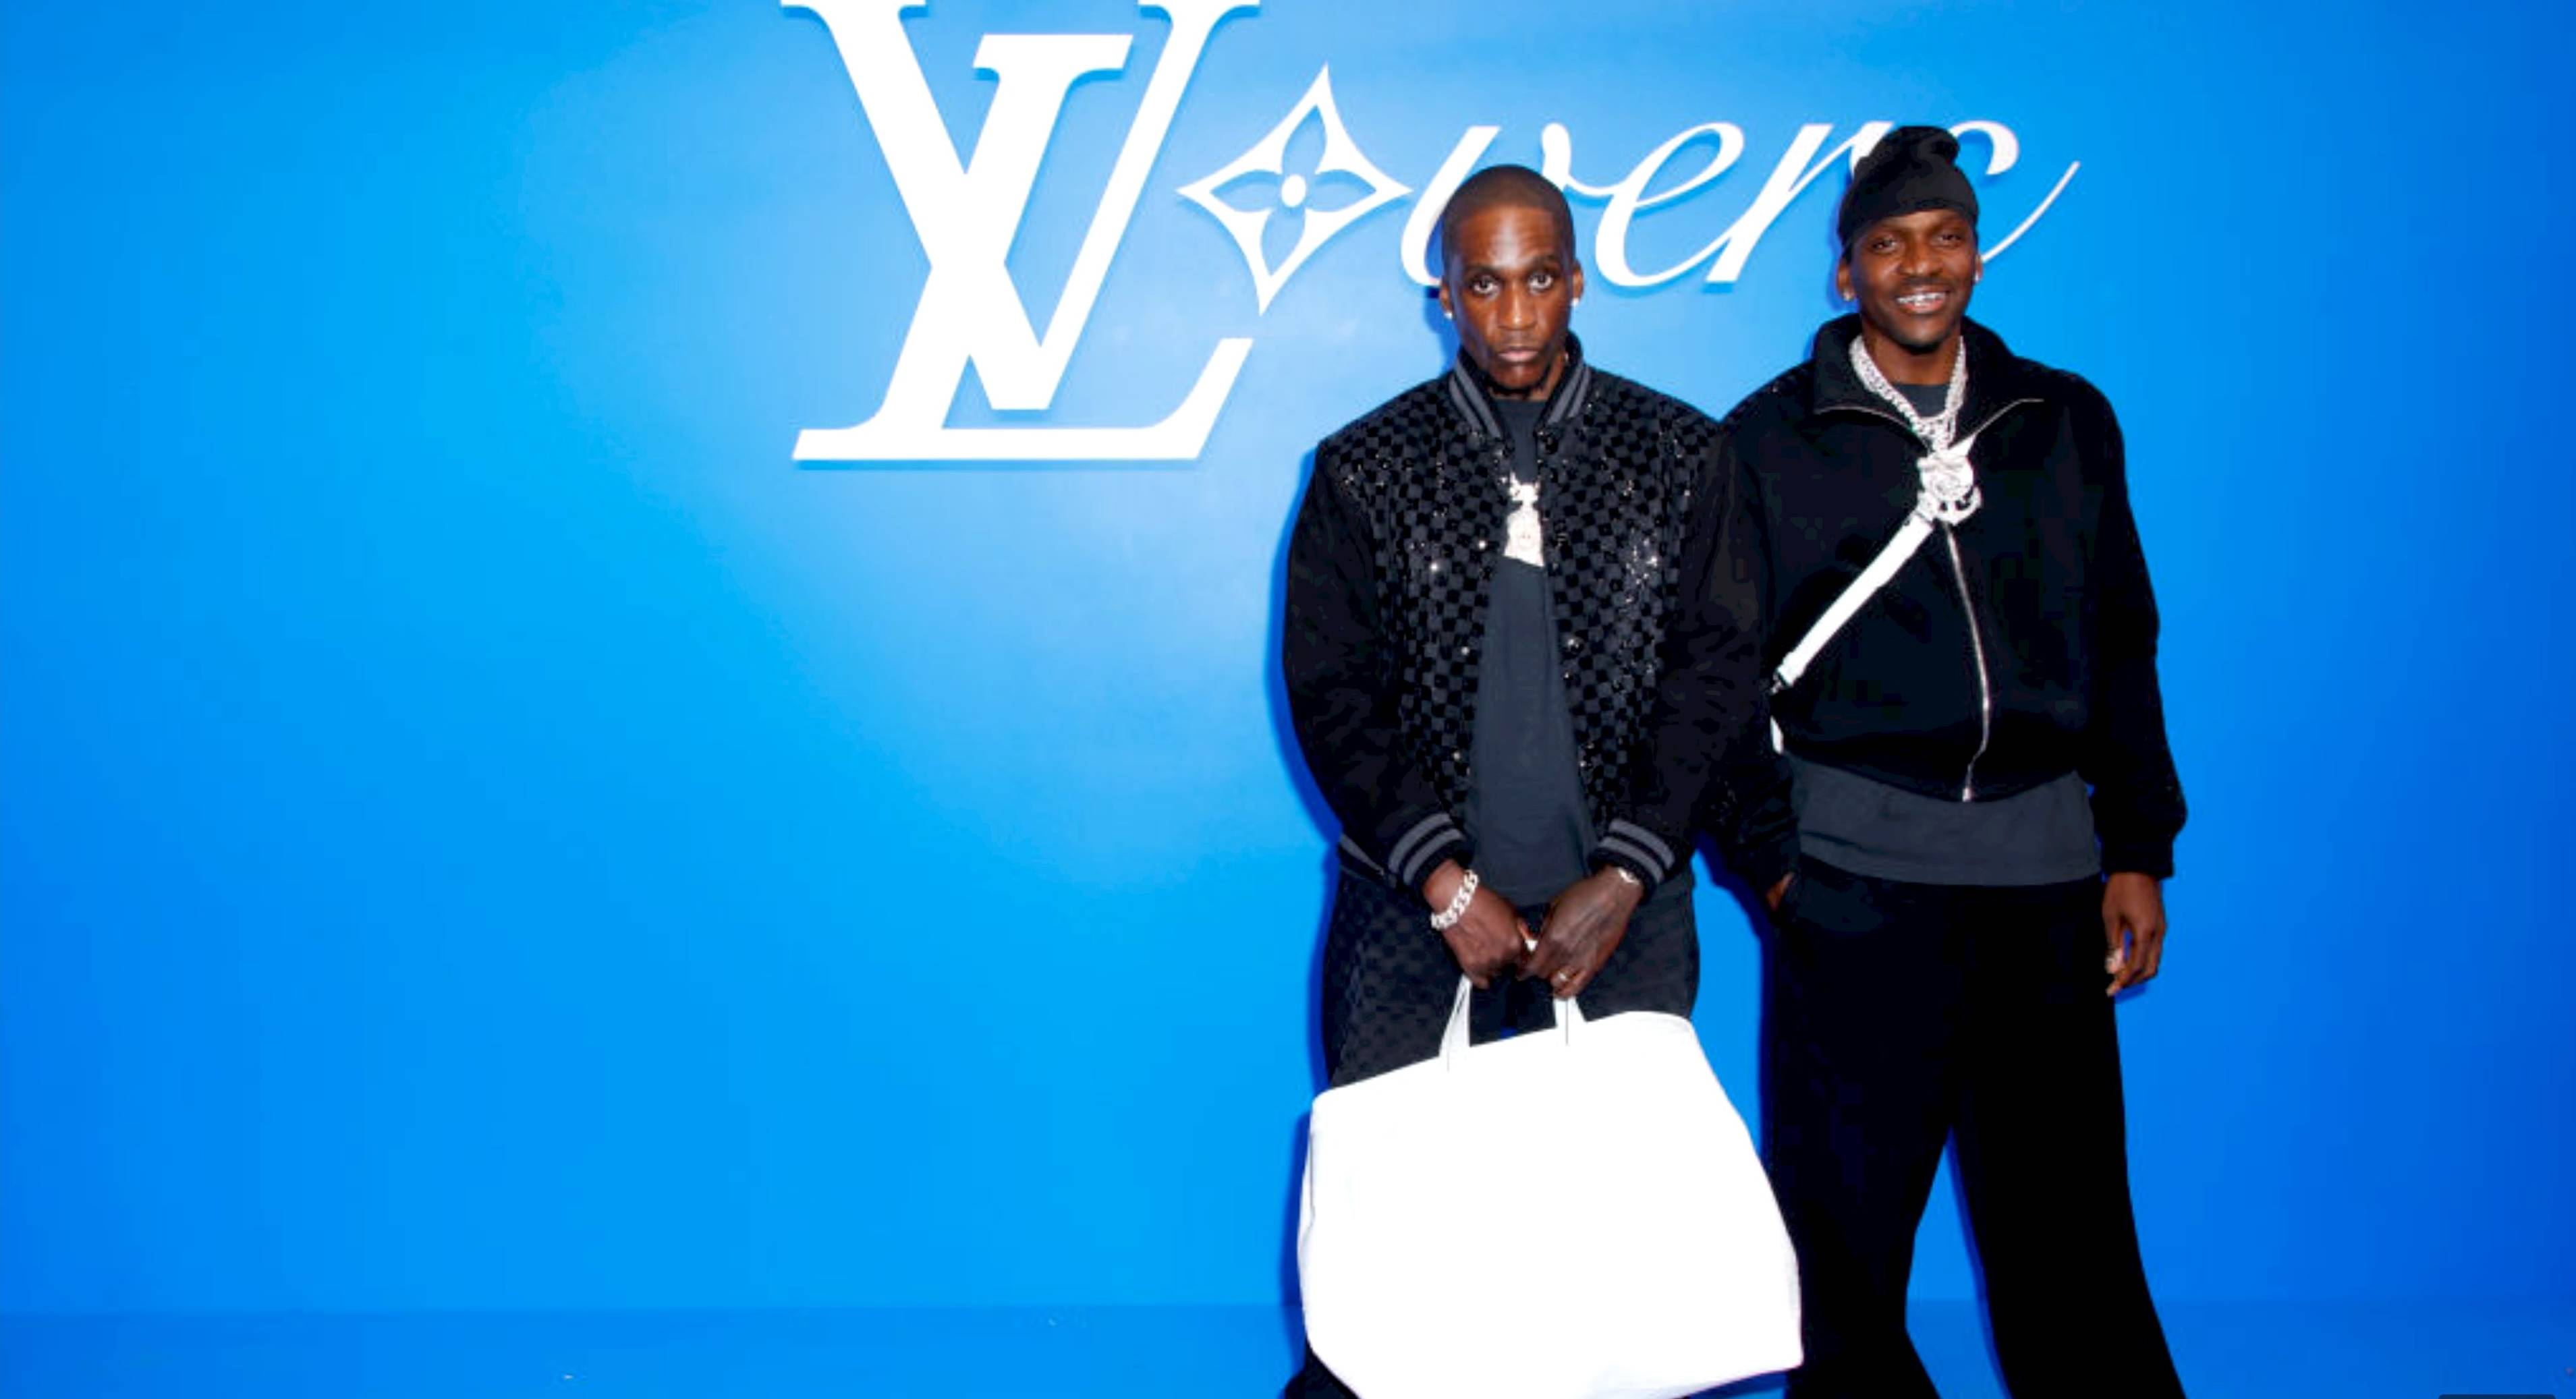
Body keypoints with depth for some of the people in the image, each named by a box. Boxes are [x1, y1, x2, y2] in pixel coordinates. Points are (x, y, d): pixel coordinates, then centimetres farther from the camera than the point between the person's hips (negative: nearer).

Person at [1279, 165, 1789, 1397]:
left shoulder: (1680, 457, 5)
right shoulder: (1365, 471, 4)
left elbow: (1719, 673, 2)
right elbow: (1329, 694, 0)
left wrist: (1621, 880, -7)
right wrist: (1445, 883, -9)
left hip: (1620, 915, 1)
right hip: (1414, 920, 0)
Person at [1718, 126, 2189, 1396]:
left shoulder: (2067, 421, 13)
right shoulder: (1771, 437, 5)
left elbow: (2122, 645, 15)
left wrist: (2139, 848, 10)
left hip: (2041, 862, 2)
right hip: (1851, 870, -2)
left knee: (2067, 1230, 5)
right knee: (1845, 1218, 5)